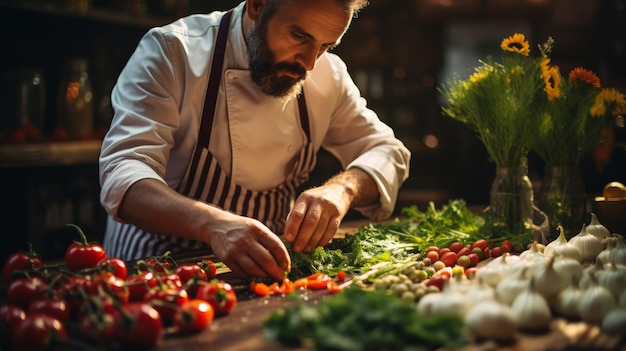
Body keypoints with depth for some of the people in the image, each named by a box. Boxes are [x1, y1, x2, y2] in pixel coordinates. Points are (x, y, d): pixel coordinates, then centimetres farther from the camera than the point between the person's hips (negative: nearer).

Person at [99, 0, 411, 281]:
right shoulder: (171, 51, -16)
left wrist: (343, 187, -20)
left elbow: (386, 152, 4)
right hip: (158, 260, -4)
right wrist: (213, 223, -45)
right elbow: (122, 176, -26)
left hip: (262, 261, 4)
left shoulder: (328, 74, -1)